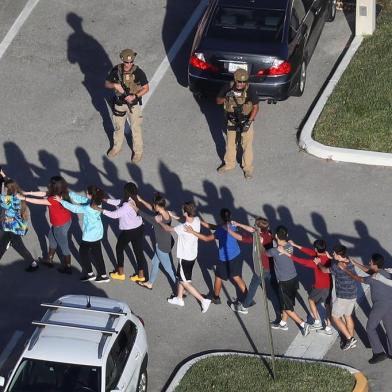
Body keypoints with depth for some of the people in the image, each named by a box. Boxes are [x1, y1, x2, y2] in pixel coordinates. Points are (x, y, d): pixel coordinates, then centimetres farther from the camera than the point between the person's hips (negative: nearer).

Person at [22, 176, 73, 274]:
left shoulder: (53, 199, -35)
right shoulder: (61, 193, -8)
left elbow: (37, 201, -25)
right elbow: (43, 193, 0)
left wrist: (23, 198, -15)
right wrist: (27, 193, 1)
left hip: (60, 225, -9)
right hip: (66, 220, 9)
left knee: (63, 246, 12)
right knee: (52, 238, 29)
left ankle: (67, 267, 32)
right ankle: (49, 260, 48)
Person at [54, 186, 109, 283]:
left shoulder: (88, 208, -30)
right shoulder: (96, 202, -6)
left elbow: (74, 208, -21)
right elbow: (81, 199, 0)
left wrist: (61, 201, -14)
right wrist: (68, 193, -2)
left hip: (90, 235, -8)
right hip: (98, 233, 8)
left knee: (83, 252, 14)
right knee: (96, 253, 18)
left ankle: (90, 274, 23)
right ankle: (103, 275, 24)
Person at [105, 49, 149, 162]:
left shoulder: (138, 72, -21)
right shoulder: (116, 70, -12)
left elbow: (146, 88, -12)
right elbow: (106, 84, -3)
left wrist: (134, 96, -25)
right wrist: (115, 85, -24)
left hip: (134, 105, -3)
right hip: (119, 104, 3)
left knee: (135, 129, 10)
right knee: (118, 127, 21)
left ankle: (138, 152, 30)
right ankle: (117, 147, 44)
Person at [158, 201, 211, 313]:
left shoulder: (183, 227, -34)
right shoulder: (197, 220, -13)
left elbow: (168, 229, -16)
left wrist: (160, 221, 1)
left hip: (185, 258, -8)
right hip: (193, 255, 8)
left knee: (185, 282, 8)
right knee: (181, 277, 26)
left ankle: (203, 300, 8)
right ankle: (179, 299, 43)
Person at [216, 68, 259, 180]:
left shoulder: (250, 90, -21)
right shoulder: (228, 88, -12)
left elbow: (256, 107, -16)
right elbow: (218, 101, -4)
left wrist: (249, 122, -24)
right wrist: (226, 98, -26)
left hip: (246, 121, -3)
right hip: (232, 122, 3)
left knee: (247, 145, 7)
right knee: (230, 143, 18)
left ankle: (248, 168, 24)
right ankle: (229, 164, 39)